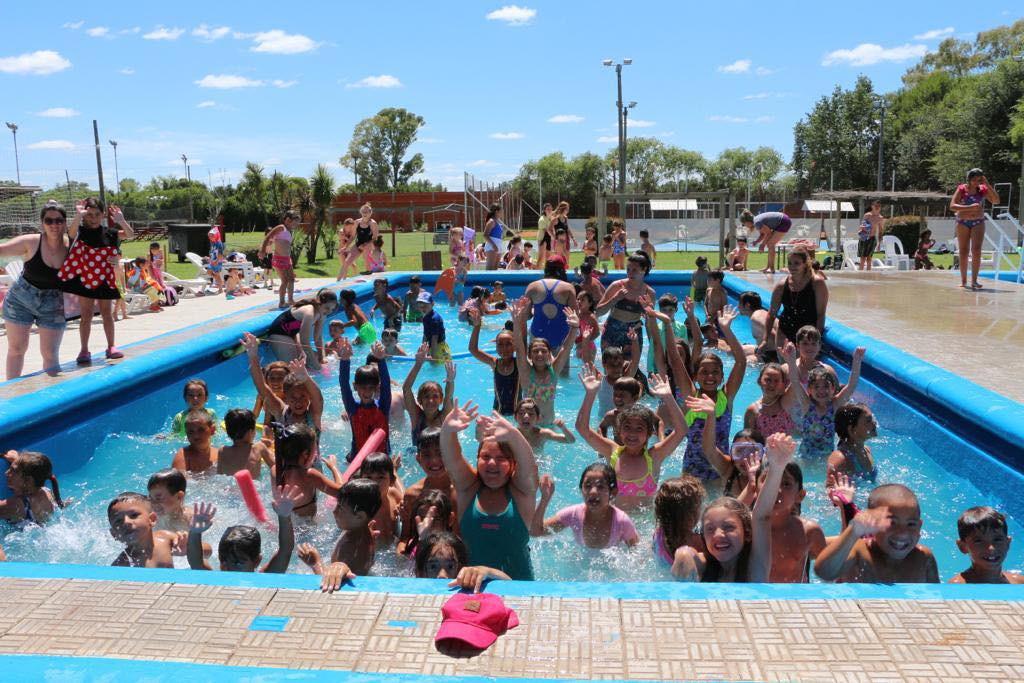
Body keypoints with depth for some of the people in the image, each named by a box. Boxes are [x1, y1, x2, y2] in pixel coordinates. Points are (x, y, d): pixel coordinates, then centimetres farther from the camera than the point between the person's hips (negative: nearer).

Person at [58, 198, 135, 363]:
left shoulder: (109, 233, -2)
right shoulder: (80, 231, -8)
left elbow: (130, 234, -12)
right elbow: (71, 232, -30)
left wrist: (120, 220, -30)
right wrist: (78, 215, -48)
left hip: (104, 280, 2)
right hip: (84, 279, -2)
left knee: (107, 313, 9)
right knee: (86, 315, 2)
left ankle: (111, 347, 18)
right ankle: (84, 351, 7)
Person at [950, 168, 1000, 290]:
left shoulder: (983, 189, 1)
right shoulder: (961, 189, -5)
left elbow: (996, 201, -10)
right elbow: (952, 206, -16)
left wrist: (987, 184, -13)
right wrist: (969, 207, -28)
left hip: (978, 223, 1)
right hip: (963, 224, -1)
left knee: (976, 251, -14)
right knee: (963, 253, 3)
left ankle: (974, 281, -16)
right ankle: (963, 282, 11)